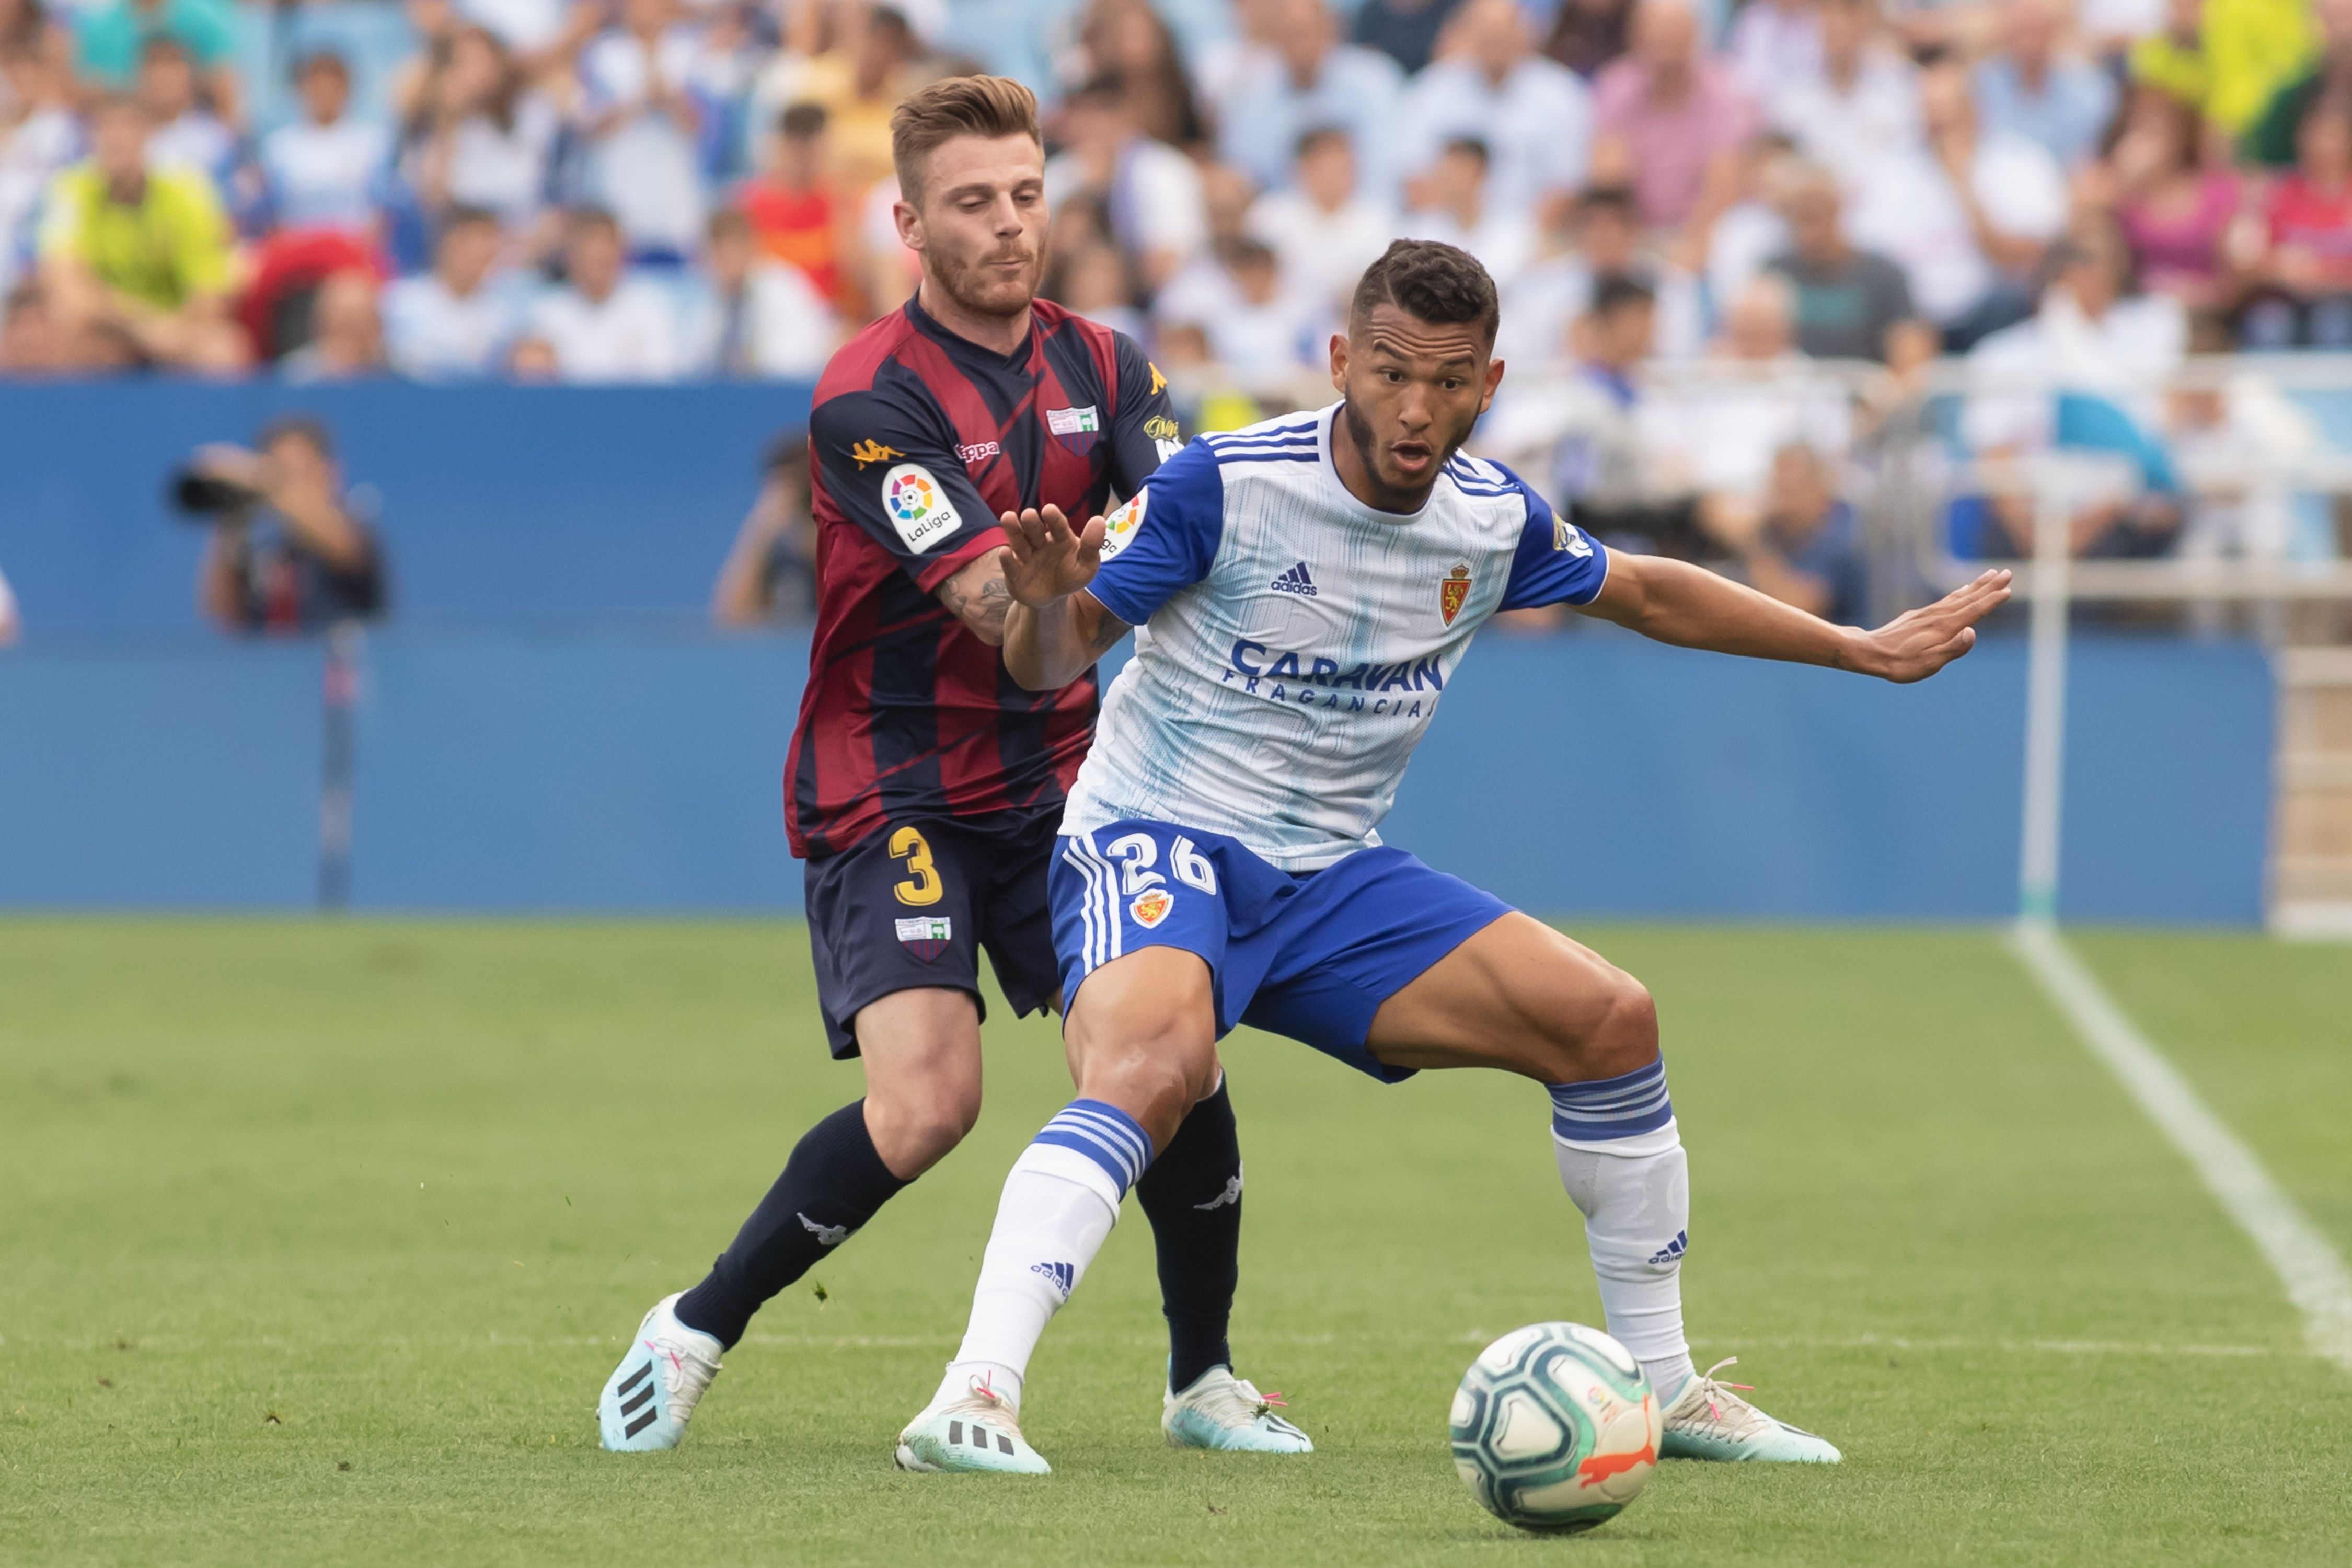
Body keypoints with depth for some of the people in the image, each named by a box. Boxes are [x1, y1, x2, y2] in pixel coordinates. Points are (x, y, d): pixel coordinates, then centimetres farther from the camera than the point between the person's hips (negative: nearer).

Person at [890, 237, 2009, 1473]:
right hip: (1155, 846, -6)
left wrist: (1863, 650, 25)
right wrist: (1045, 608, -38)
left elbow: (1646, 593, 21)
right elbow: (1051, 665, -14)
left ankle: (1664, 1388, 13)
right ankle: (974, 1398, -45)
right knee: (1154, 1068, -38)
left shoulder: (1495, 520, 1)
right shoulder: (1224, 485, -17)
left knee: (1609, 1019, -2)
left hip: (1331, 882, 6)